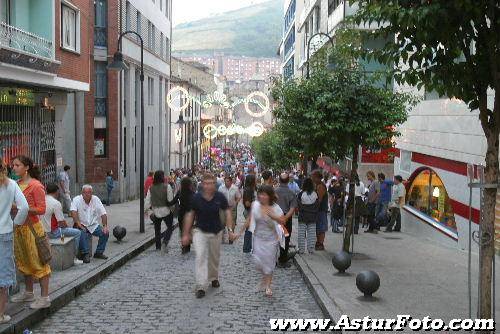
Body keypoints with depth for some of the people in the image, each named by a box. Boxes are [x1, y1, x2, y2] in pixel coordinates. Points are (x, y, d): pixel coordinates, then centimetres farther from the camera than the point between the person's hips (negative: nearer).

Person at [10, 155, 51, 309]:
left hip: (31, 227, -8)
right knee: (24, 261, 17)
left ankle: (45, 298, 3)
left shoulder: (36, 186, -13)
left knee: (38, 262, -3)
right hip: (19, 227, 8)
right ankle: (28, 293, 31)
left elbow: (41, 209, -15)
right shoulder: (17, 184, 9)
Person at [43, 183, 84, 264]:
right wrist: (67, 226, 6)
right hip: (52, 232, -9)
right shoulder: (56, 203, -20)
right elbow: (62, 223, -18)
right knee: (77, 232, 2)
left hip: (42, 231, 9)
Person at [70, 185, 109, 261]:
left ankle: (99, 252, 2)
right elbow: (73, 212, -24)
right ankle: (85, 254, -22)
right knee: (82, 233, -34)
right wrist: (78, 223, -35)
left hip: (93, 225, 4)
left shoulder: (96, 199, 1)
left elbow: (103, 213, -1)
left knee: (105, 233, -15)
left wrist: (105, 226, -11)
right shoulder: (77, 200, -9)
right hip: (82, 225, -4)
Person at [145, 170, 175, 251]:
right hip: (166, 211, -3)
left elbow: (147, 201, -3)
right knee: (170, 227, 13)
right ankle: (165, 240, -11)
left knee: (157, 230, 17)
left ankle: (158, 247, 20)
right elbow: (170, 200, -13)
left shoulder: (151, 188, -3)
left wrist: (147, 210, 11)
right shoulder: (167, 187, -13)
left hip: (156, 212, 3)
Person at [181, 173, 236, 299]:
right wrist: (186, 234, -4)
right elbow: (190, 215, -5)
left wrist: (230, 230, -12)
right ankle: (201, 287, -16)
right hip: (200, 231, -2)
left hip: (216, 232, 2)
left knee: (215, 257, 17)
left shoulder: (220, 197, -11)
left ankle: (214, 278, 44)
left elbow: (227, 213, -3)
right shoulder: (196, 198, -13)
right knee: (200, 256, -16)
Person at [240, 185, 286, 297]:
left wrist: (272, 216, -34)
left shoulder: (275, 207, -13)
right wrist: (243, 230, 11)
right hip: (258, 238, 2)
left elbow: (283, 221, -20)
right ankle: (264, 276, 28)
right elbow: (250, 219, 8)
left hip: (271, 239, -2)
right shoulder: (255, 205, -5)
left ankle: (268, 286, 25)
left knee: (269, 262, 7)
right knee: (258, 261, -6)